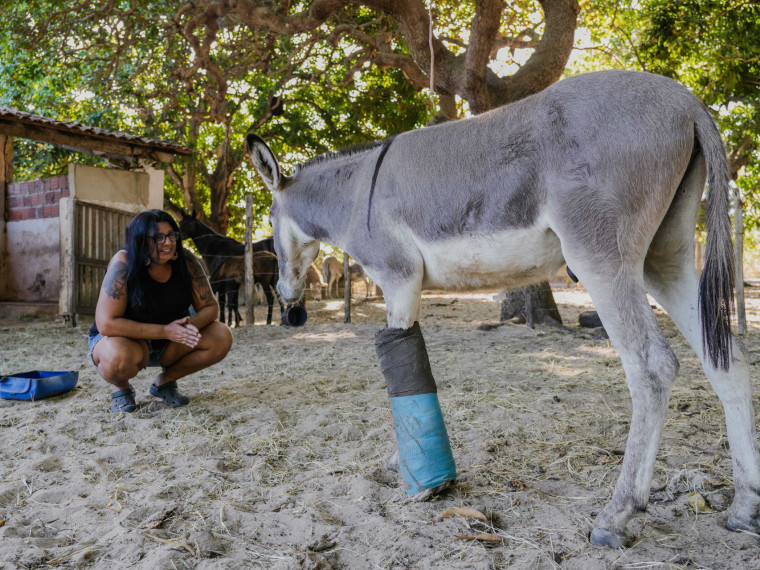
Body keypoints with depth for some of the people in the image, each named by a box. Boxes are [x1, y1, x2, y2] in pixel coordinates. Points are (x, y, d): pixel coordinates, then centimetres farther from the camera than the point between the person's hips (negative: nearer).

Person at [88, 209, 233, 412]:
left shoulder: (186, 261, -12)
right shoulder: (124, 264, -24)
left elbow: (210, 307, -6)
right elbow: (106, 324, -29)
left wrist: (192, 324, -30)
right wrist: (165, 331, -32)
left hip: (168, 344, 4)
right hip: (124, 339, -4)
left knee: (222, 337, -18)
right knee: (118, 357, -39)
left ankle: (165, 381, 5)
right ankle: (121, 388, 0)